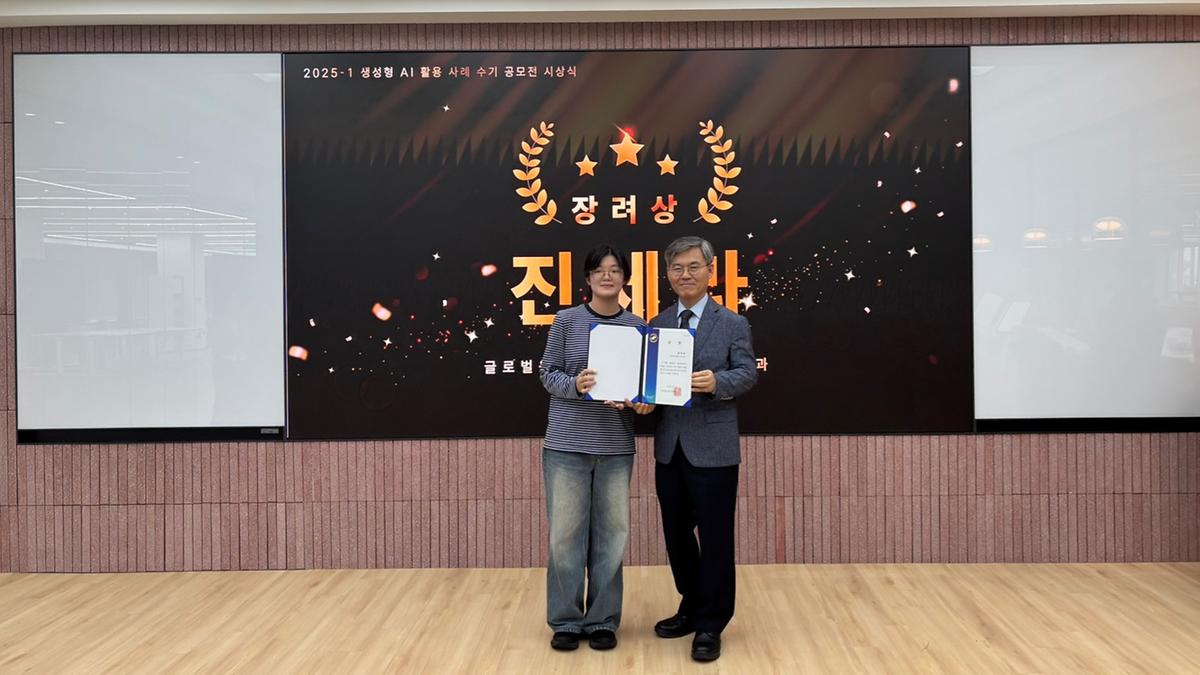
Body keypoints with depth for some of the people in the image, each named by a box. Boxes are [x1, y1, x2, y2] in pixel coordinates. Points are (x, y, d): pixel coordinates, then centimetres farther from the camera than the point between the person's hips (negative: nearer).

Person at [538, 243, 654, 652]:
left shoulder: (637, 326, 5)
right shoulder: (567, 321, 0)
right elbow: (548, 373, 1)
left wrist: (641, 402, -13)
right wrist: (574, 385, -19)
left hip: (616, 446, 2)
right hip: (567, 443, -1)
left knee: (611, 534, 8)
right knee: (566, 533, 3)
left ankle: (602, 620, 22)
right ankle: (565, 621, 18)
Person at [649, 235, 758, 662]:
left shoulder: (732, 324, -1)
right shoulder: (657, 326, 11)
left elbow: (748, 373, -9)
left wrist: (717, 381, -27)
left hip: (713, 448, -5)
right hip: (669, 446, 5)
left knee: (715, 537, 2)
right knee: (676, 533, 15)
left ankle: (710, 625, 17)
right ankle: (691, 608, 34)